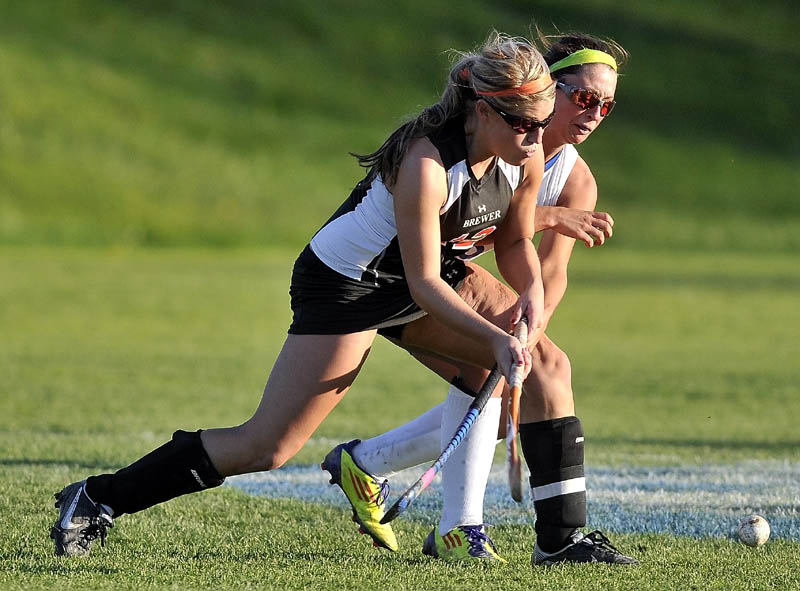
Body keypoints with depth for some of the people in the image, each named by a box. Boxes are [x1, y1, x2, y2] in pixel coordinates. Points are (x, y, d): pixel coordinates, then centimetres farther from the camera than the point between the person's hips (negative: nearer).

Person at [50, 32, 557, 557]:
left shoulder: (527, 156, -12)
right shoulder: (425, 163, -33)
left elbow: (515, 242, 4)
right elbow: (424, 284, -28)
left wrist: (532, 290, -16)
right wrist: (495, 337, -35)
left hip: (437, 271, 8)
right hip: (345, 286, -8)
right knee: (265, 448, -11)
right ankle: (95, 500, 0)